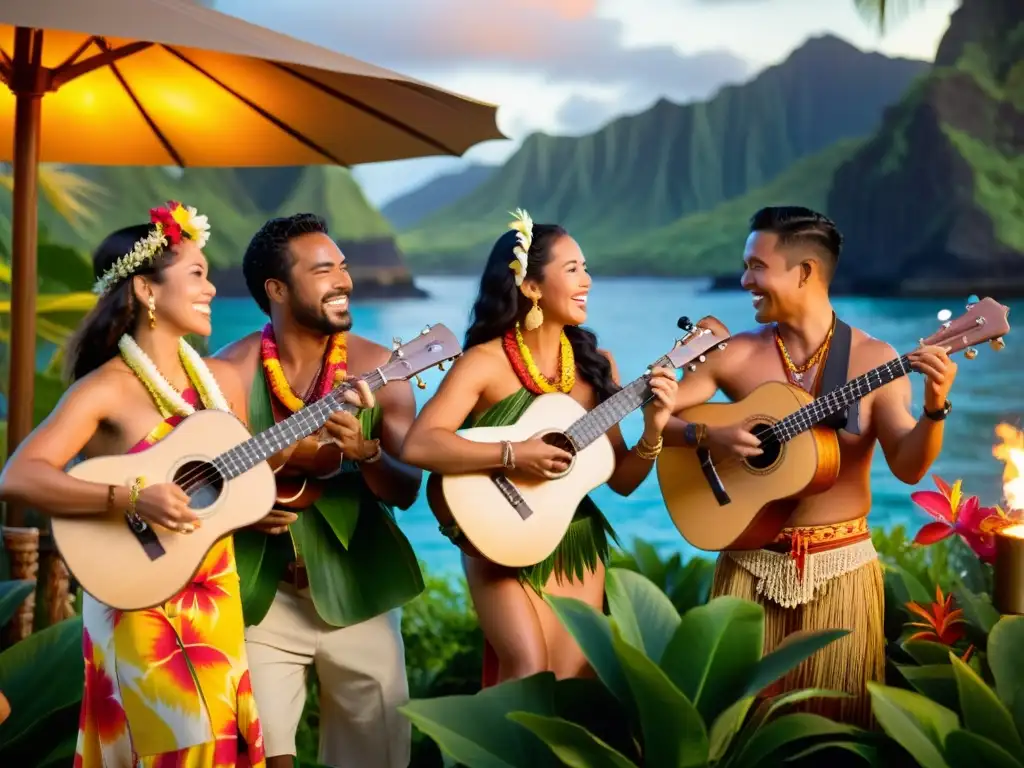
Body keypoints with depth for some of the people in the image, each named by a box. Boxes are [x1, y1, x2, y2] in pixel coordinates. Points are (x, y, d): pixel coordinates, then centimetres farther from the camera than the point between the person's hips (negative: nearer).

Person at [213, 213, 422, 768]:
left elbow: (407, 491, -5)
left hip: (357, 593, 2)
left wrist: (364, 451, -23)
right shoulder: (231, 371, -8)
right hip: (259, 594, -2)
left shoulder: (378, 368, -3)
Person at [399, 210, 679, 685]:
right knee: (529, 672, -18)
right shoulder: (485, 362, -12)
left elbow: (621, 481, 6)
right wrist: (512, 455, -29)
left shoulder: (594, 364, 3)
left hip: (577, 544, 5)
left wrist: (652, 432, -12)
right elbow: (418, 445, -25)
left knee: (572, 685, 2)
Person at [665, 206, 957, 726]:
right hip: (752, 560, 1)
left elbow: (908, 466, -9)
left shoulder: (874, 358, -4)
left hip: (841, 564, -1)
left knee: (837, 715, 5)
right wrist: (706, 436, -17)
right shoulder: (737, 355, 0)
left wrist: (934, 407, -26)